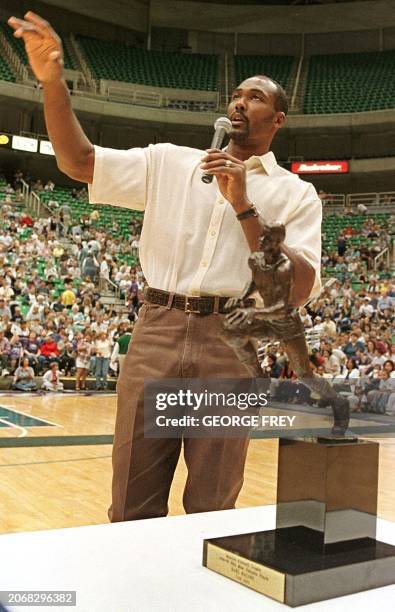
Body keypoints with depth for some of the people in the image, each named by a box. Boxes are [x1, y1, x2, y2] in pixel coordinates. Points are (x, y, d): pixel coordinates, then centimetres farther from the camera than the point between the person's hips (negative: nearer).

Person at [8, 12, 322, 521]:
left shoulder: (295, 194, 8)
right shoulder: (170, 162, 14)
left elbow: (298, 290, -4)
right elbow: (78, 162, 9)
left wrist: (244, 207, -11)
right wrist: (52, 82, -5)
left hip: (230, 345, -1)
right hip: (157, 333, 2)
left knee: (212, 512, 7)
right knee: (132, 507, 5)